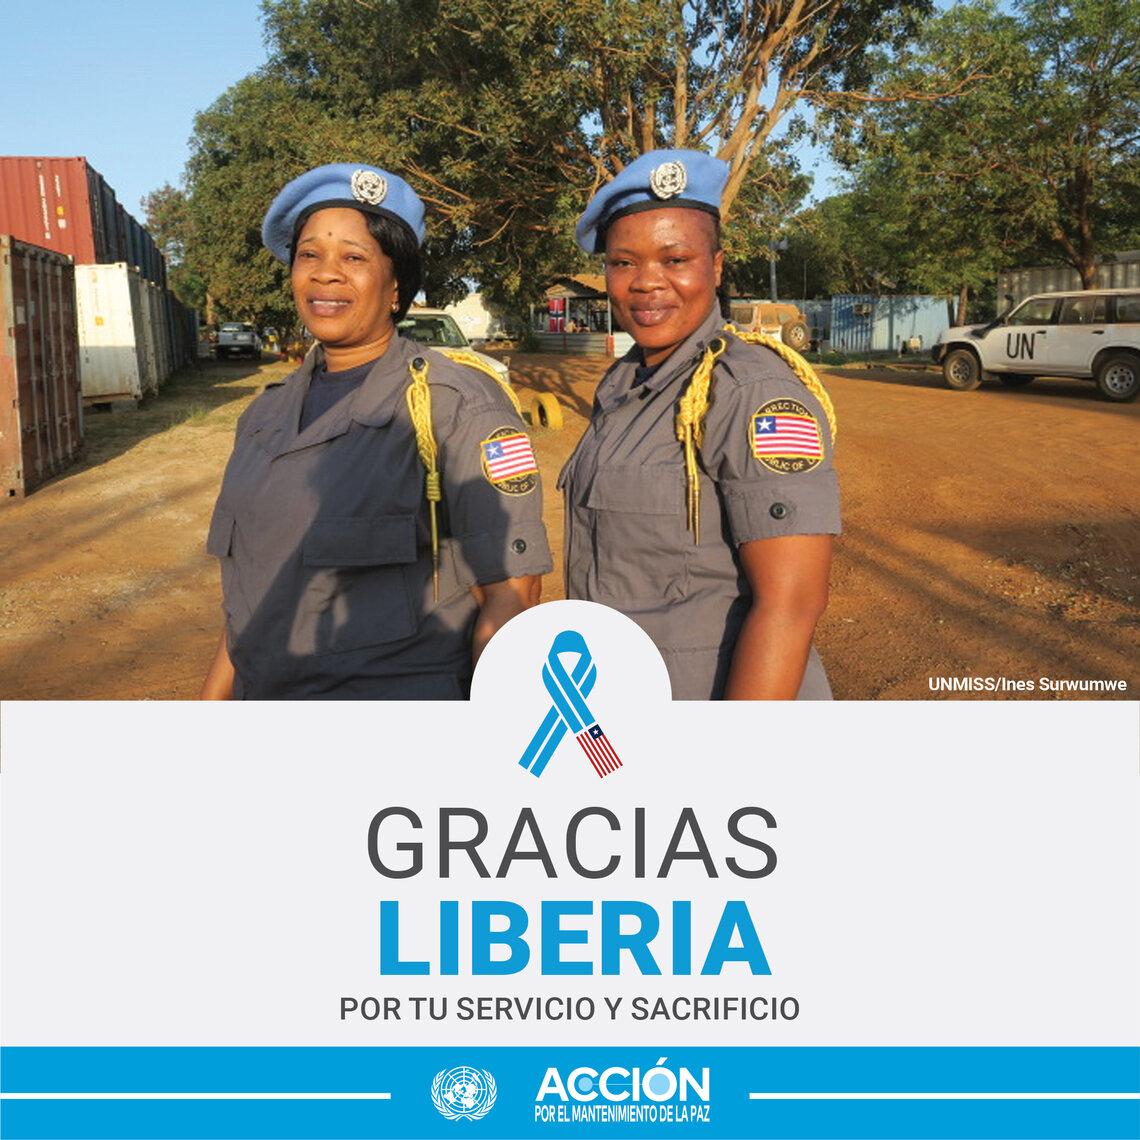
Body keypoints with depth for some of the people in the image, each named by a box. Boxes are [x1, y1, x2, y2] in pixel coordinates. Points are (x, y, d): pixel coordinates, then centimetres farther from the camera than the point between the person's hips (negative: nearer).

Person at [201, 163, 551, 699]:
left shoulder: (457, 403, -12)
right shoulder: (265, 415, 7)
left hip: (402, 715, -6)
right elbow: (251, 598, 13)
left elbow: (510, 592, -15)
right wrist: (212, 702, 10)